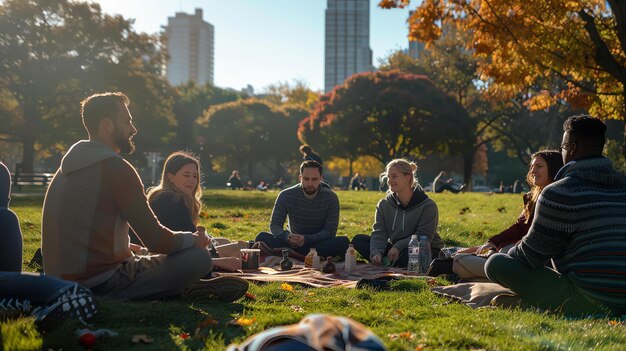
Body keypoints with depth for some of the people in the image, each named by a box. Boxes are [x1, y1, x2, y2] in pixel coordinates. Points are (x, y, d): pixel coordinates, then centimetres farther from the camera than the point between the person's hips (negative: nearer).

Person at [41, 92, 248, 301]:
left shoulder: (68, 167, 13)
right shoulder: (115, 168, -14)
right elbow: (156, 241, -14)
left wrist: (128, 248, 21)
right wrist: (193, 239, 5)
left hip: (63, 284, 9)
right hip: (101, 286, -9)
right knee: (199, 257, -11)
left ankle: (181, 288, 14)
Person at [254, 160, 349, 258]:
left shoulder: (331, 198, -9)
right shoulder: (286, 195, -6)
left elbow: (330, 231, -12)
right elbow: (274, 225, -7)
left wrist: (306, 239, -30)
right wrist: (287, 237, -31)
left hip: (319, 244, 0)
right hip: (292, 243, 1)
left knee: (343, 242, -33)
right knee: (262, 237, -23)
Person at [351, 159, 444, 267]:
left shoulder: (428, 206, -12)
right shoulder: (384, 205, 2)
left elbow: (424, 237, -19)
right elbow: (379, 233, -8)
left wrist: (399, 246, -31)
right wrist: (376, 252, -29)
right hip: (394, 250, 5)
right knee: (358, 239, -11)